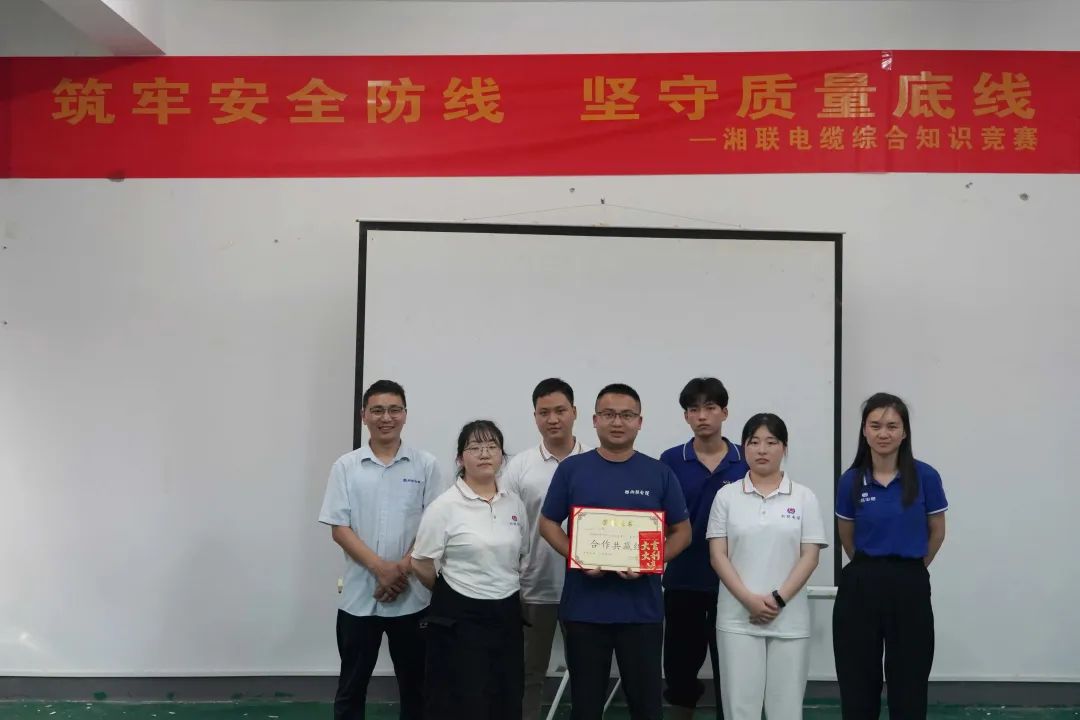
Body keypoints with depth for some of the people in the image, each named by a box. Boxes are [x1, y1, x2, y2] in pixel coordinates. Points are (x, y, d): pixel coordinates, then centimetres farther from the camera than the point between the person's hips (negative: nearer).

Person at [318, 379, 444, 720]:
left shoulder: (425, 465, 1)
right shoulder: (345, 466, 1)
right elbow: (339, 529, -3)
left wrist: (403, 569, -13)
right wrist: (381, 568, -15)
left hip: (413, 595, 0)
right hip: (359, 595, 0)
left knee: (415, 683, 10)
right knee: (352, 685, 9)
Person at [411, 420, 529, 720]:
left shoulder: (514, 503, 5)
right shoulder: (445, 506, -11)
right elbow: (421, 564, -8)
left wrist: (506, 588, 11)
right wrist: (452, 593, 4)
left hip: (506, 614, 5)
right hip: (460, 617, -5)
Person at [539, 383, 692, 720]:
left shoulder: (659, 473, 2)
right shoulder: (571, 469, 1)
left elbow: (681, 531, 6)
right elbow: (548, 523, 6)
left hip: (642, 608, 0)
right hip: (584, 607, 0)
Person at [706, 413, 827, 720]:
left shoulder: (804, 497, 3)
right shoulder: (727, 496, 3)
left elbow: (810, 557, -2)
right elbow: (718, 556, -2)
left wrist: (779, 599, -13)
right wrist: (750, 600, -13)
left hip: (789, 619, 0)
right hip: (737, 619, 0)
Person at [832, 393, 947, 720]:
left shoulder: (925, 477, -6)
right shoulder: (851, 481, -2)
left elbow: (937, 533, 8)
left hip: (909, 588, -1)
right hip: (860, 587, 1)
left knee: (908, 688, 7)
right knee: (858, 687, 7)